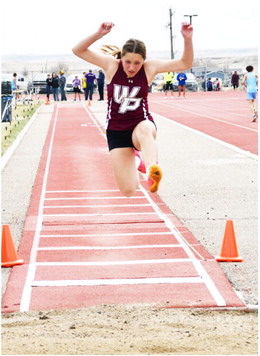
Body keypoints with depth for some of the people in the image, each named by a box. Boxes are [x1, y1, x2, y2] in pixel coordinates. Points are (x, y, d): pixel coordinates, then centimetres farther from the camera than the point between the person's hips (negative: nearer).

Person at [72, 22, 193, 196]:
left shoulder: (150, 67, -7)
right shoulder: (112, 65, -8)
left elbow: (185, 63, -7)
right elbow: (78, 50, -13)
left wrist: (188, 39, -24)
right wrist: (99, 34, -28)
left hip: (142, 124, -1)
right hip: (117, 131, 1)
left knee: (145, 129, -41)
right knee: (128, 191, -5)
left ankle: (152, 169, -65)